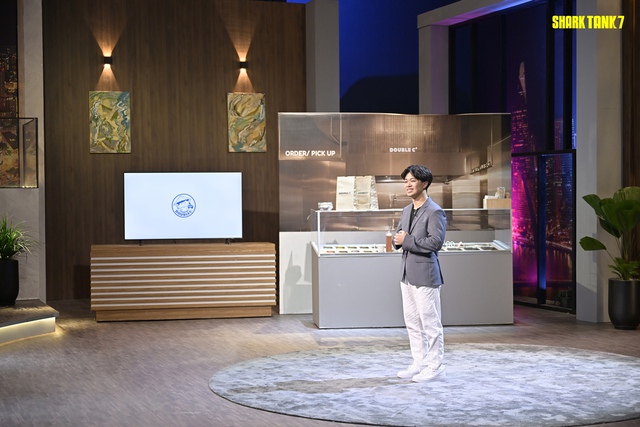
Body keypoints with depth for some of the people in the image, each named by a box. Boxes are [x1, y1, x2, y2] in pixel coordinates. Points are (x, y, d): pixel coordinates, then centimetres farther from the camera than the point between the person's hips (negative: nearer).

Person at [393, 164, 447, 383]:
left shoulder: (434, 212, -13)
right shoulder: (407, 210, 14)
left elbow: (435, 242, -22)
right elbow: (397, 237, 18)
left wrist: (407, 240, -17)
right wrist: (398, 239, -6)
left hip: (425, 275, -9)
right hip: (407, 274, 9)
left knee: (430, 322, -2)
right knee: (412, 322, 14)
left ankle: (435, 366, 6)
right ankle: (419, 363, 23)